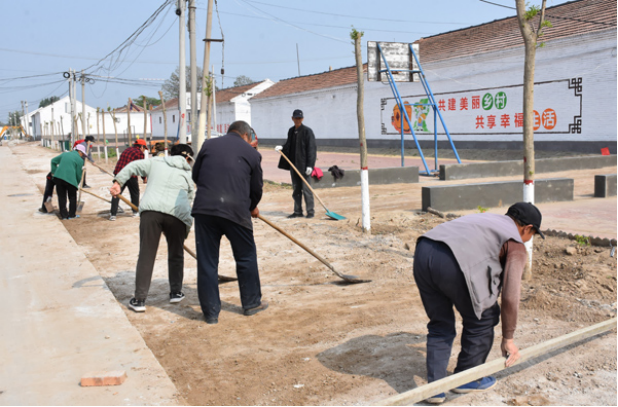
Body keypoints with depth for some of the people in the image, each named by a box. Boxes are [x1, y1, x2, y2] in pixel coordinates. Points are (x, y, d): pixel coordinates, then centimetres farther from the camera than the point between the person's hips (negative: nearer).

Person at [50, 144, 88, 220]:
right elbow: (78, 174, 3)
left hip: (58, 177, 5)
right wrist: (77, 184, 16)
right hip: (70, 179, -5)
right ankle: (72, 215, 18)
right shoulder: (80, 160, 3)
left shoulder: (65, 154, 20)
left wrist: (54, 172, 23)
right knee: (72, 197, 13)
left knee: (61, 197, 11)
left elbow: (53, 161, 23)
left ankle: (64, 215, 14)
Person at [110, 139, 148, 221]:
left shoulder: (127, 150, 21)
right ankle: (136, 212, 26)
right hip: (130, 175, -5)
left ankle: (113, 214, 2)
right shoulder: (140, 153, 1)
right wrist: (144, 178, 15)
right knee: (135, 194, 15)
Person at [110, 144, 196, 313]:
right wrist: (185, 233, 24)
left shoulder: (156, 162, 25)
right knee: (176, 255, 20)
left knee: (146, 255, 1)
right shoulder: (188, 174, 22)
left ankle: (139, 299, 1)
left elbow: (133, 166, 14)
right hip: (177, 214, 0)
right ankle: (176, 292, 24)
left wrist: (118, 183, 11)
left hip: (151, 210, 0)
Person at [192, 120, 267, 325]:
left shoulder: (208, 145, 13)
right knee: (246, 258, 17)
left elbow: (195, 175, 18)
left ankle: (211, 312, 16)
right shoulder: (251, 153, 8)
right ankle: (252, 303, 29)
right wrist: (252, 207, 33)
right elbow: (257, 187, 14)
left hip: (204, 208, 2)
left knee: (206, 262, 9)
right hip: (236, 210, -2)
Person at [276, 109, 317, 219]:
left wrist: (310, 165, -17)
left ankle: (311, 211, 7)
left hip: (304, 165, -6)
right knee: (296, 189, 11)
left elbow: (311, 149, -12)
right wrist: (282, 148, 0)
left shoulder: (307, 131, -9)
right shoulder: (291, 131, 11)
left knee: (306, 188, -3)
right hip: (293, 164, 6)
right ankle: (298, 212, 18)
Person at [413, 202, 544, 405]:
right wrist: (508, 338, 18)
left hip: (423, 253, 7)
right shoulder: (517, 247, 14)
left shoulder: (485, 219, 37)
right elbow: (510, 295, 8)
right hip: (452, 264, -7)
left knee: (440, 325, 23)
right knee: (482, 318, 18)